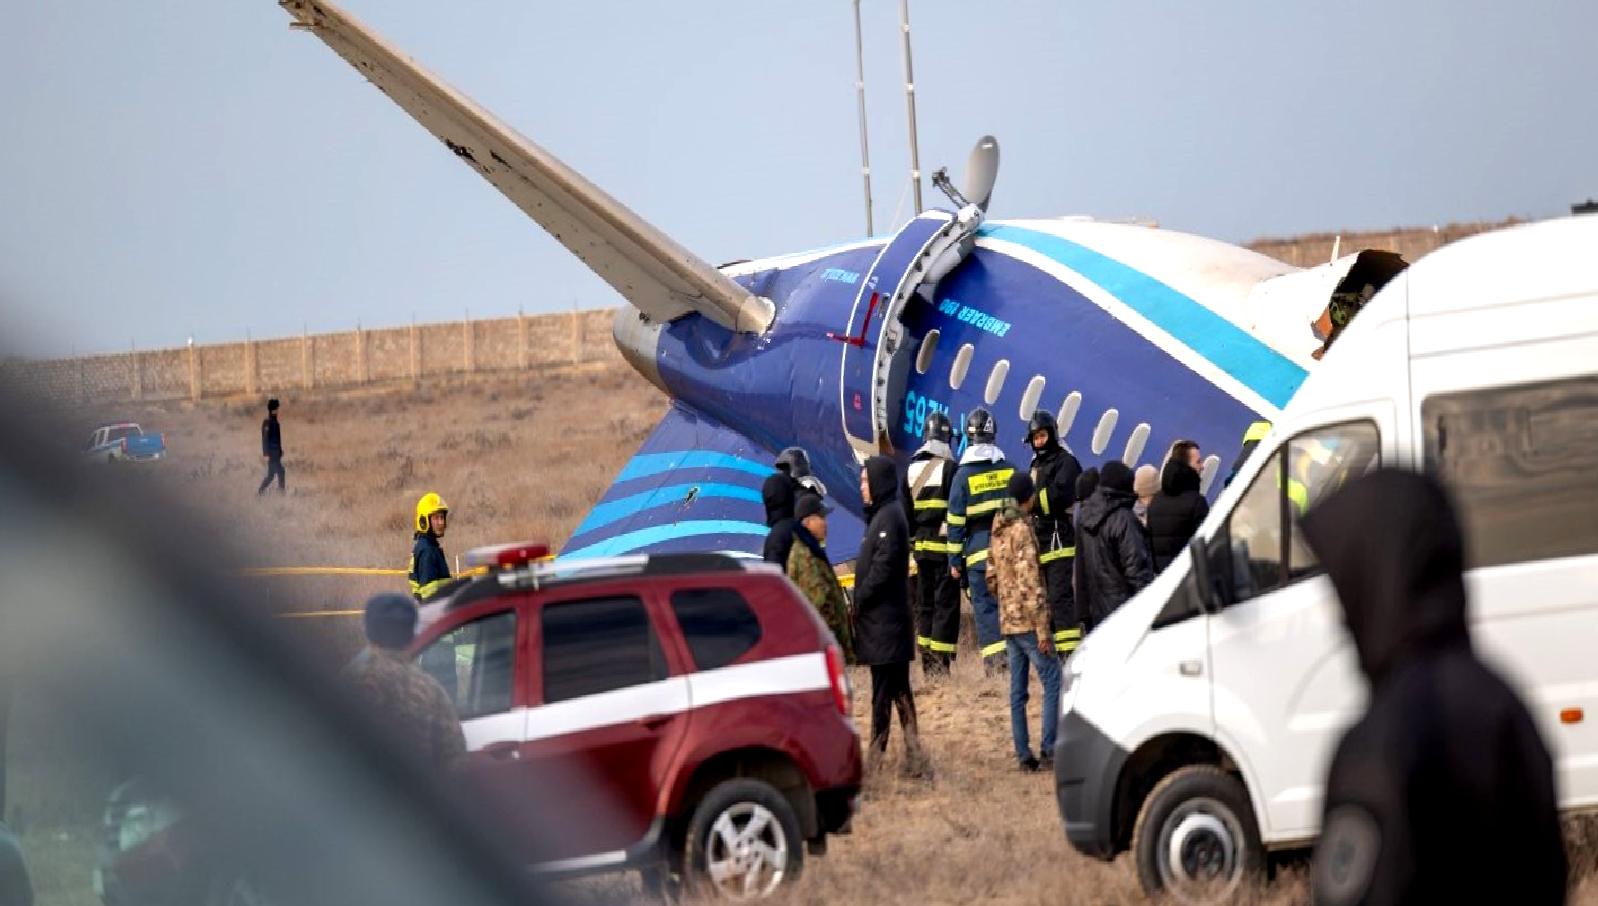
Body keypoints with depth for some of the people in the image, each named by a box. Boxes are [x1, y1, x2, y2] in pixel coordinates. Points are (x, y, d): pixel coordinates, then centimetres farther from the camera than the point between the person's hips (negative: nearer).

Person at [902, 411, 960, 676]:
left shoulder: (911, 470, 11)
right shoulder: (949, 468, -9)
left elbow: (904, 512, 15)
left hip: (921, 546, 6)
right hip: (945, 545, -6)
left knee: (924, 604, 12)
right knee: (946, 603, -5)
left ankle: (927, 663, 13)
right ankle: (941, 662, -11)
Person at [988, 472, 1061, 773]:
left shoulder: (998, 531, 12)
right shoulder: (1022, 530, -14)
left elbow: (992, 577, 18)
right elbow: (1030, 582, -18)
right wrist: (1042, 628, -18)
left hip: (1007, 621, 9)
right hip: (1028, 621, -9)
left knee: (1017, 689, 8)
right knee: (1053, 682, -6)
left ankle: (1023, 754, 9)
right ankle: (1049, 750, -11)